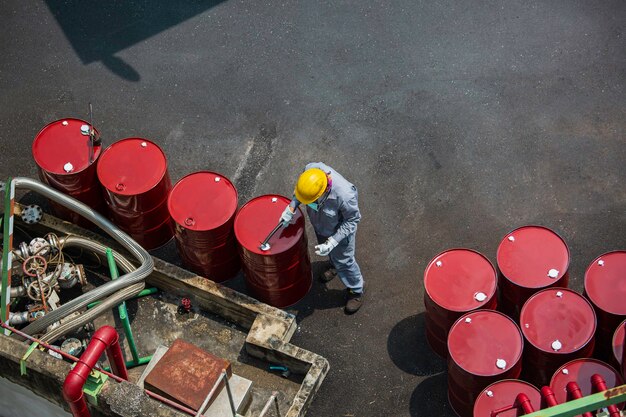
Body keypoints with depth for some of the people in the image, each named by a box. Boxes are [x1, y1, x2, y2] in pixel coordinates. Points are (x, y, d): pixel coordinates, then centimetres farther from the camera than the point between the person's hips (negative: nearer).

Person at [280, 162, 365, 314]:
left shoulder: (345, 196, -46)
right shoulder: (310, 169, -32)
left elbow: (352, 221, -27)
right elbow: (300, 189, -7)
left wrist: (332, 242, -31)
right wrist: (291, 208, -17)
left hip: (339, 231, -5)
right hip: (319, 224, 5)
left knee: (343, 261, 18)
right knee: (329, 251, 33)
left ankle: (357, 291, 48)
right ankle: (335, 266, 68)